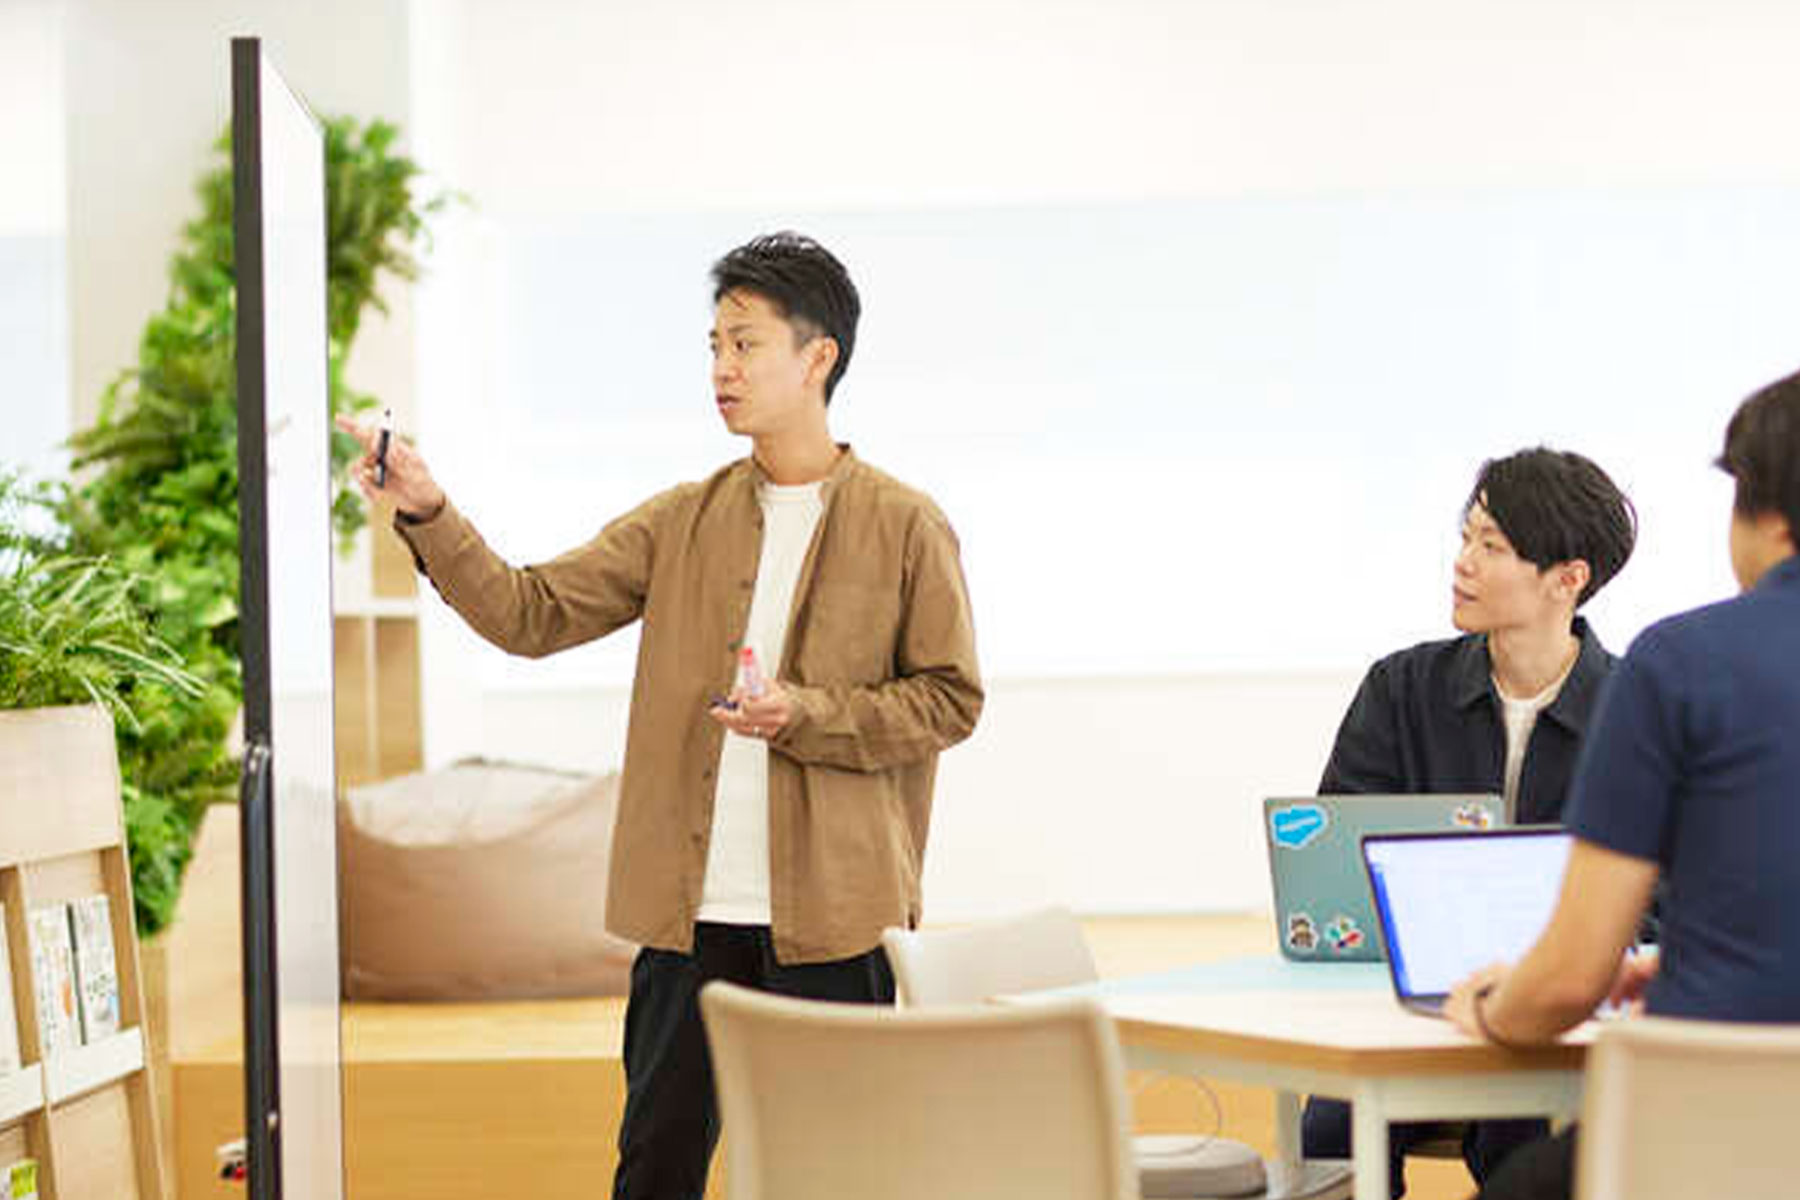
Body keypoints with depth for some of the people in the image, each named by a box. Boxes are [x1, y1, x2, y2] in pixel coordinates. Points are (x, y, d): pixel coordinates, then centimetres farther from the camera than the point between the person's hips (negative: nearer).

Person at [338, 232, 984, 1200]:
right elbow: (531, 613, 4)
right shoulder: (682, 521, 9)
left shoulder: (904, 527, -2)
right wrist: (428, 516, -9)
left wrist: (805, 715, -15)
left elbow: (951, 699, -3)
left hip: (831, 915, -4)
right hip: (690, 908, 4)